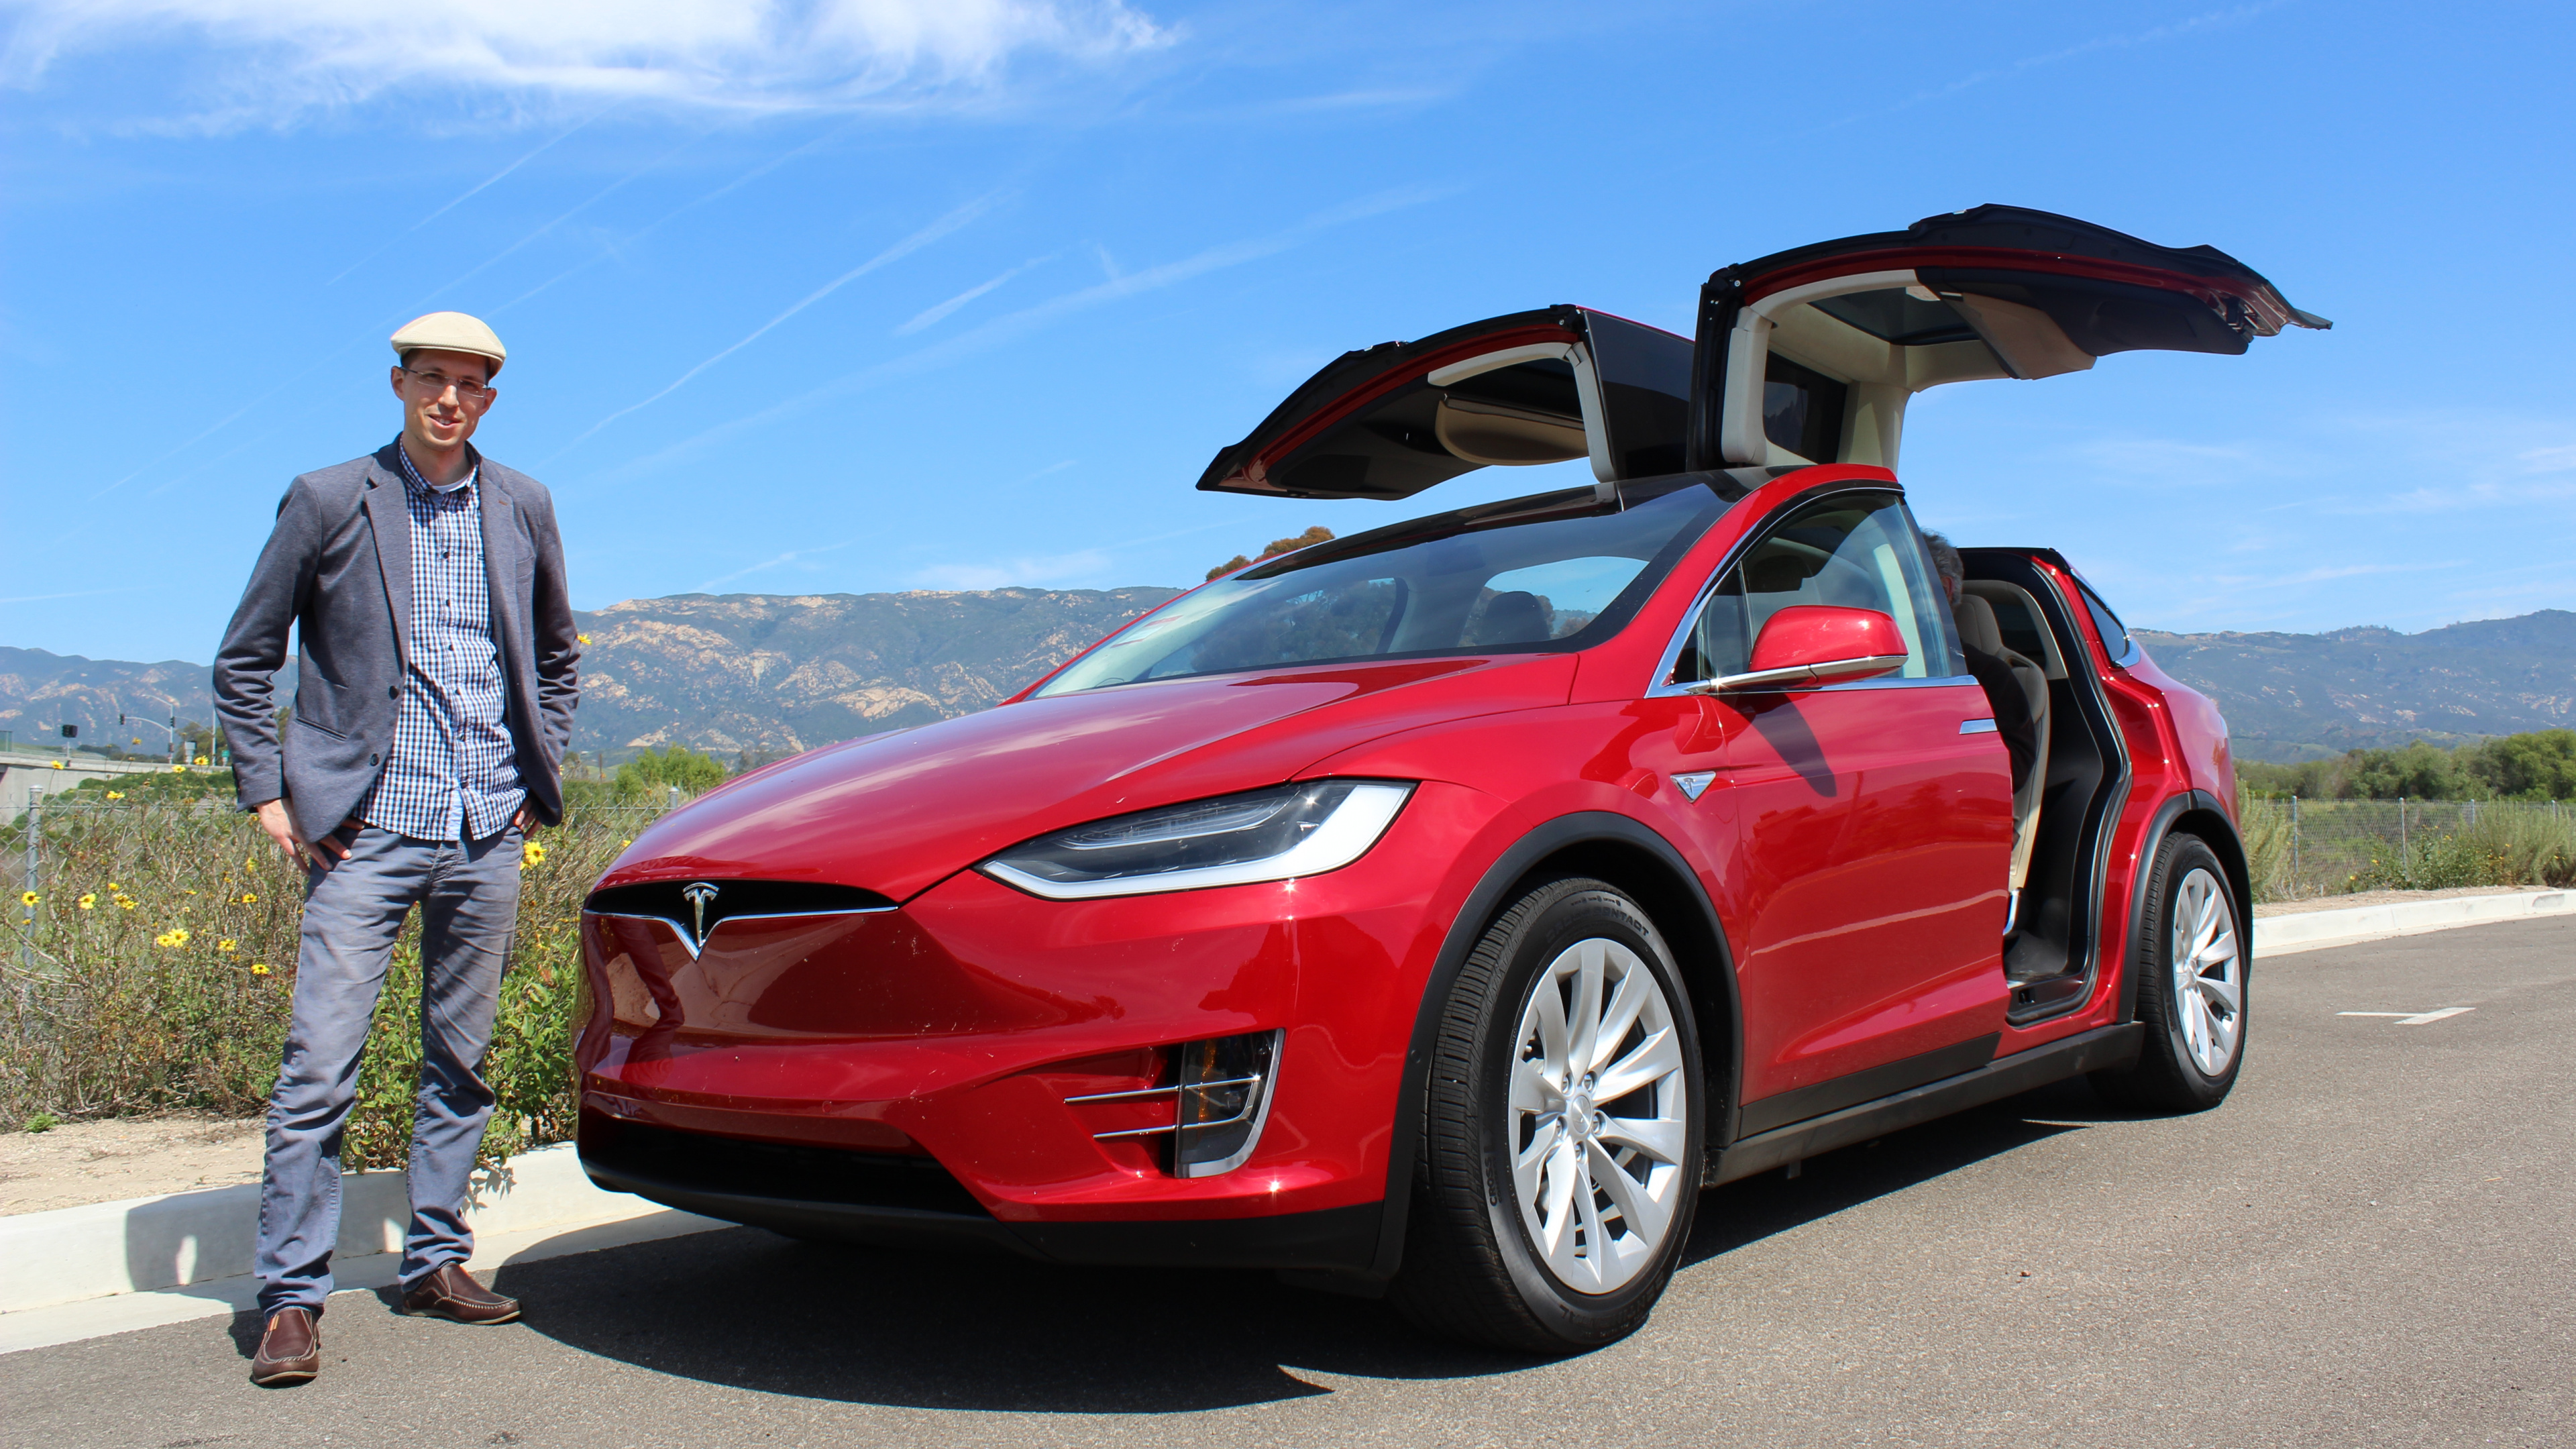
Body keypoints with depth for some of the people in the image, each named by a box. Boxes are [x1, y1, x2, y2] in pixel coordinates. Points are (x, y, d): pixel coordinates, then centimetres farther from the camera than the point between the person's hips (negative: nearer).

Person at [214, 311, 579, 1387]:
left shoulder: (523, 508, 10)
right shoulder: (328, 501, 1)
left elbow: (557, 654, 22)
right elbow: (244, 661, 6)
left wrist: (541, 772, 13)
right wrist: (268, 791, -1)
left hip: (489, 831, 3)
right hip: (367, 832, -3)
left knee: (460, 1060, 10)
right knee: (319, 1067, -5)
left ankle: (435, 1263, 22)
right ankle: (291, 1299, 4)